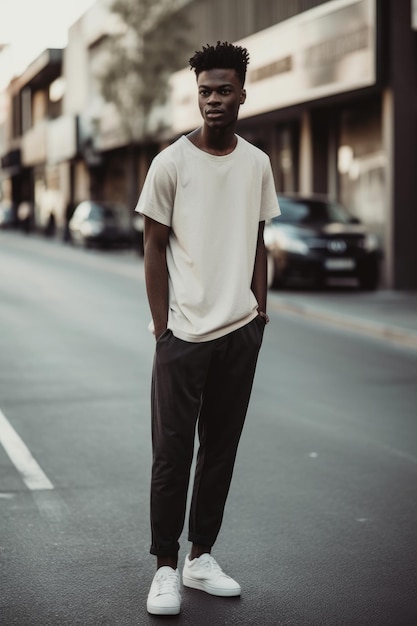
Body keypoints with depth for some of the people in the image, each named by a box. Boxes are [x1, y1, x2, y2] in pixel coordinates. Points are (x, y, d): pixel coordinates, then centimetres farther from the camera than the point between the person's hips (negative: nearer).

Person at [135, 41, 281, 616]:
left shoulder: (258, 164, 7)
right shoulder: (171, 163, -5)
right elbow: (154, 248, -4)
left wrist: (260, 308, 6)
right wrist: (162, 325, -7)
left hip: (241, 332, 4)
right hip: (185, 332, -4)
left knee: (221, 449, 10)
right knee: (172, 453, -1)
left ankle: (202, 558, 22)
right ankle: (166, 568, 10)